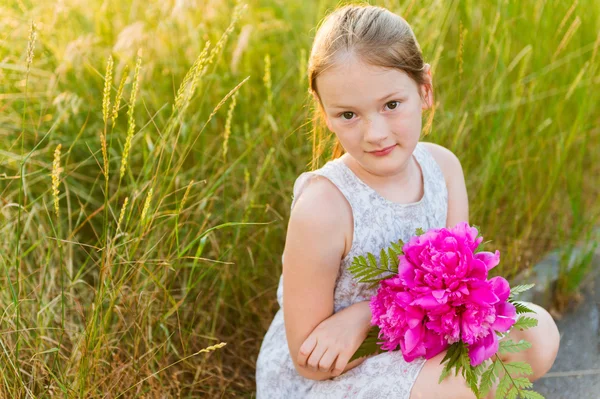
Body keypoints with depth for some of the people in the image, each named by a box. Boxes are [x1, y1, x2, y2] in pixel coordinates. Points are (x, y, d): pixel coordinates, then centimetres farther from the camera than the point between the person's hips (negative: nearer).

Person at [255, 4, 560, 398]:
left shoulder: (443, 165, -10)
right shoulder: (321, 207, -28)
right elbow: (309, 361, -21)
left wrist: (366, 313, -25)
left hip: (403, 349, 6)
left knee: (539, 334, -7)